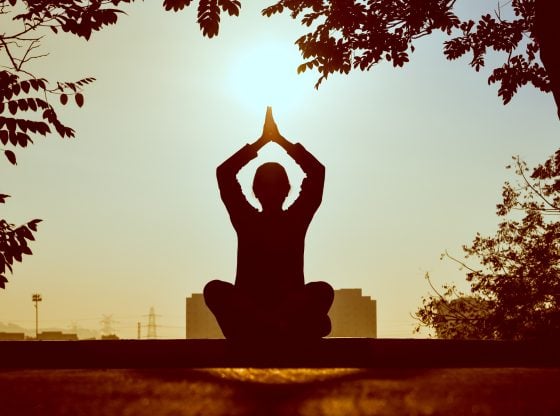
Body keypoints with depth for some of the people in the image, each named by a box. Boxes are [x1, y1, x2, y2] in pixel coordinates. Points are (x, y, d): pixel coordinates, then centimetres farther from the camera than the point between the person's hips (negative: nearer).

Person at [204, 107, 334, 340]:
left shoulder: (296, 219, 10)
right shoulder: (246, 220, 10)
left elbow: (317, 171, 2)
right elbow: (224, 173, 2)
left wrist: (280, 139, 4)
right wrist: (263, 140, 4)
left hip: (291, 310, 0)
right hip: (248, 310, 0)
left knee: (323, 290, -30)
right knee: (214, 289, -32)